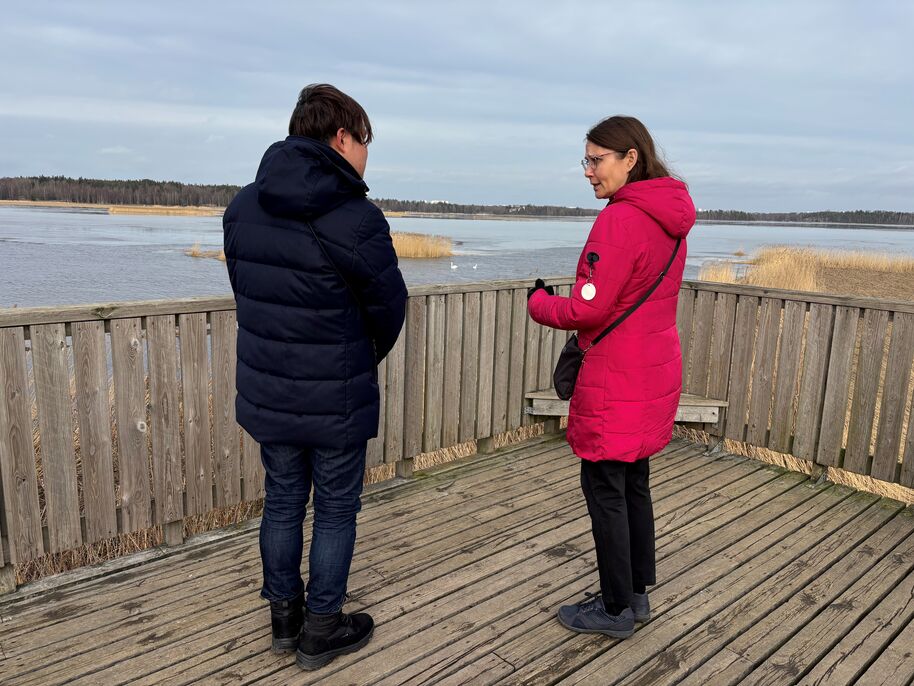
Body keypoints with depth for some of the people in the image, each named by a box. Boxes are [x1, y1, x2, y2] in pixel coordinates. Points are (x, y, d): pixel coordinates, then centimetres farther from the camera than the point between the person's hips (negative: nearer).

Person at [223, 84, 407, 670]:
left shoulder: (242, 207, 1)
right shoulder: (356, 220, -19)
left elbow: (245, 292, 5)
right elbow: (389, 308, -10)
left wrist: (281, 351, 10)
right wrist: (367, 357, 11)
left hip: (266, 395, 6)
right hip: (337, 402, -6)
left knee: (283, 502, 20)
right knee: (336, 511, 12)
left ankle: (285, 616, 37)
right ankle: (322, 630, 27)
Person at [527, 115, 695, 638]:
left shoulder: (621, 219, -19)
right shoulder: (671, 218, 10)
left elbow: (588, 308, -20)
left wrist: (539, 303, -3)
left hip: (617, 380, -9)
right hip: (655, 373, 9)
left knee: (605, 488, 4)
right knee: (635, 485, 18)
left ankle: (616, 609, 19)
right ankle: (637, 594, 32)